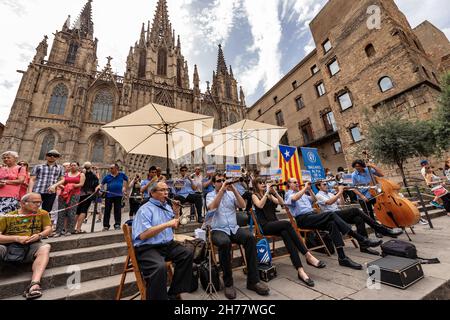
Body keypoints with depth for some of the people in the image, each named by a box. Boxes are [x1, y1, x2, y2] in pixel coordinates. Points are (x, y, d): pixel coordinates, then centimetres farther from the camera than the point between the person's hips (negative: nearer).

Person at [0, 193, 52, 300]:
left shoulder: (42, 214, 9)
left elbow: (48, 229, 6)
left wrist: (39, 235, -13)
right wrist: (17, 238, -15)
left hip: (31, 246, 1)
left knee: (45, 247, -32)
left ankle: (34, 284, -40)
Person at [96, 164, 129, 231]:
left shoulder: (122, 175, 3)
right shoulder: (107, 176, 3)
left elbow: (126, 180, 18)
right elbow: (102, 184, 4)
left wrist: (124, 188, 9)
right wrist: (99, 187, -17)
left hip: (118, 195, -1)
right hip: (109, 195, 1)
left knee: (117, 210, 4)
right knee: (107, 210, 5)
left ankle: (117, 224, 13)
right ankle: (106, 226, 16)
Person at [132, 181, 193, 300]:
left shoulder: (167, 207, 13)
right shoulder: (145, 209, -10)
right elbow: (143, 235, -21)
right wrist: (166, 224, -24)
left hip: (168, 245, 8)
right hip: (147, 248, -7)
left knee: (188, 254, -8)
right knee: (160, 267, -33)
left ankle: (173, 293, 4)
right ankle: (159, 297, -8)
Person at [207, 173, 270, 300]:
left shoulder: (231, 194, 10)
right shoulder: (210, 195, 4)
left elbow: (243, 205, -4)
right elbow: (212, 207, -18)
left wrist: (234, 189, -13)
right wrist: (222, 190, -22)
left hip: (234, 228, 3)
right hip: (218, 230, -3)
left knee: (251, 237, -25)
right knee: (224, 243, -36)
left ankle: (253, 280, -12)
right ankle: (228, 283, -15)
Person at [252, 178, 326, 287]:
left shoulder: (270, 195, 21)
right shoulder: (254, 196, 5)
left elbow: (282, 203, 8)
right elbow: (260, 205, -17)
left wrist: (274, 192, -2)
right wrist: (267, 192, -12)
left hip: (274, 224, 5)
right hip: (265, 226, -5)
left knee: (285, 233, -29)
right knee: (287, 224, -30)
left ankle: (300, 270, -34)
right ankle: (308, 255, -28)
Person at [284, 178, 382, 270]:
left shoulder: (302, 194, 27)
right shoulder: (289, 194, 1)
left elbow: (314, 200, 27)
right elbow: (294, 198, -24)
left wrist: (309, 190, 13)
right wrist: (305, 188, -14)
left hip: (312, 216, 8)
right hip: (302, 219, -8)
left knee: (332, 224, -21)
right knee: (331, 215, -23)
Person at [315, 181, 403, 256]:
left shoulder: (330, 194, 24)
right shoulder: (319, 195, -3)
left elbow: (341, 203, 22)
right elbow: (329, 202, -21)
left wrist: (341, 193, 8)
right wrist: (339, 192, -14)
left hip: (340, 214, 8)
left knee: (358, 219, -20)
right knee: (355, 210, -24)